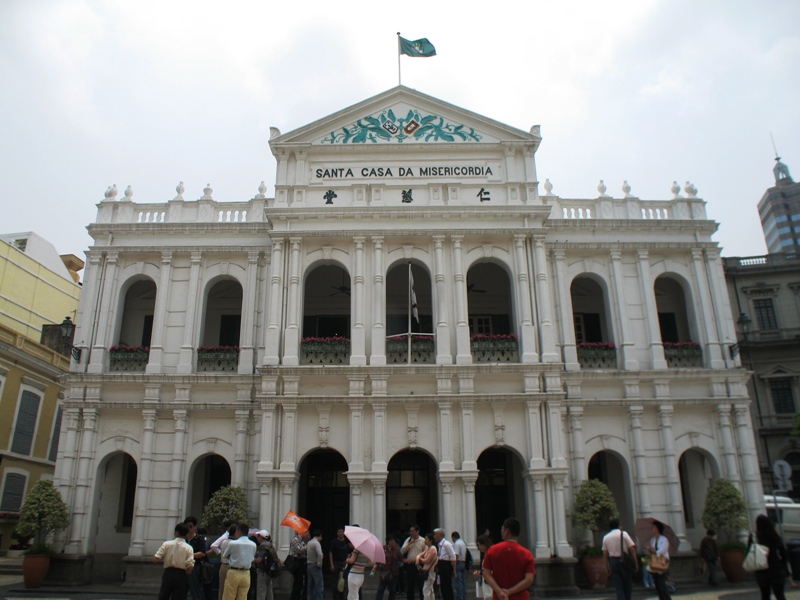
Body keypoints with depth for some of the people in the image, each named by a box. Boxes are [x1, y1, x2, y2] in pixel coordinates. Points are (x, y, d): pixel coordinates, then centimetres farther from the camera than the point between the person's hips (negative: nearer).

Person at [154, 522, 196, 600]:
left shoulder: (166, 544, -3)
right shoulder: (188, 548, -5)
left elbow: (156, 559, -8)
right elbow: (191, 566, -13)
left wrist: (164, 559, 13)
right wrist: (187, 573, 8)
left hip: (168, 573, 1)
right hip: (181, 576, -1)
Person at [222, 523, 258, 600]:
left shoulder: (233, 543, -9)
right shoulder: (253, 545, 2)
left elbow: (224, 555, 4)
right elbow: (252, 558, 11)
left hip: (233, 573, -4)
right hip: (246, 573, 4)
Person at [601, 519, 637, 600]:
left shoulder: (606, 537, 7)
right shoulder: (623, 534, -3)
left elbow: (605, 554, 8)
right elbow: (632, 548, -8)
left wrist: (608, 566, 14)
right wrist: (636, 562, -4)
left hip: (613, 561, 3)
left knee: (618, 586, 4)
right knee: (628, 585, 12)